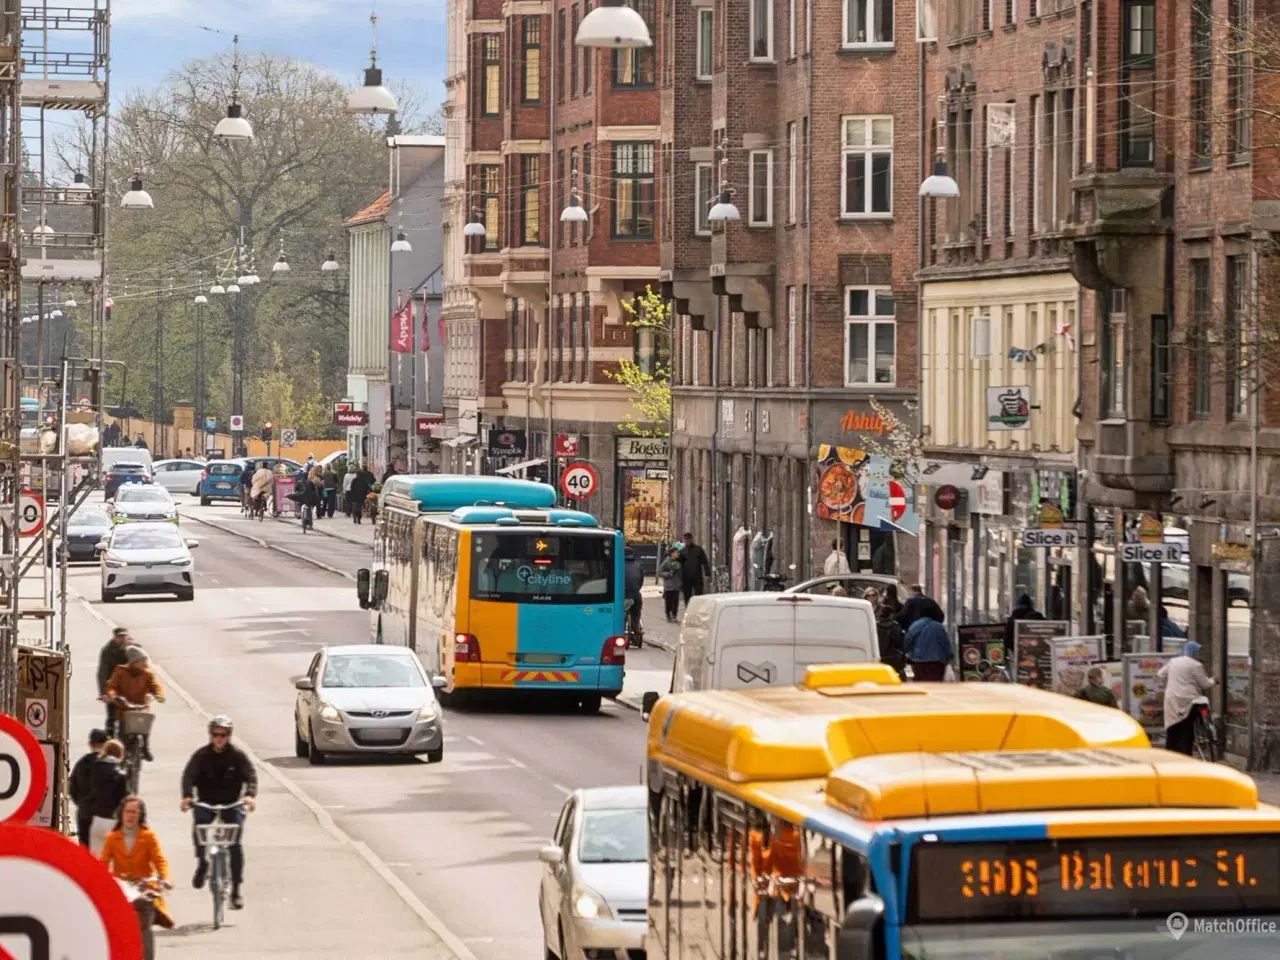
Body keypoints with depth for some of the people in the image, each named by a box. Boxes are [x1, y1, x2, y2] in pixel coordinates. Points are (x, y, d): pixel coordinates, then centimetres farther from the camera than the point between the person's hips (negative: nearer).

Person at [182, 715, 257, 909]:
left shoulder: (238, 755, -5)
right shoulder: (201, 755, -5)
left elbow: (251, 776, -13)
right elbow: (189, 775, -15)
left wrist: (249, 795, -34)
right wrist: (187, 796, -35)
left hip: (232, 803, 0)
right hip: (206, 803, 0)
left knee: (235, 843, -11)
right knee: (199, 827, -28)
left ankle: (236, 890, -5)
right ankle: (202, 863, 2)